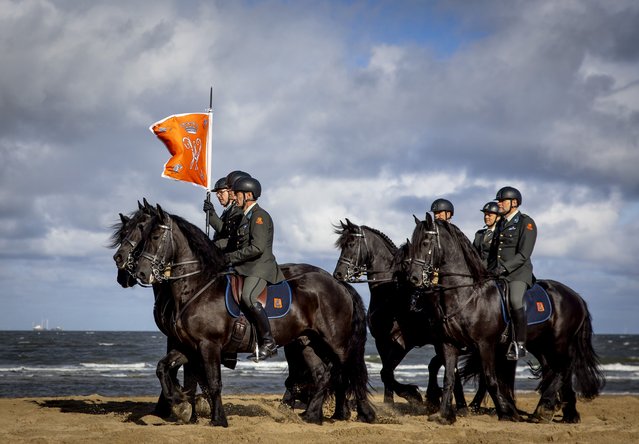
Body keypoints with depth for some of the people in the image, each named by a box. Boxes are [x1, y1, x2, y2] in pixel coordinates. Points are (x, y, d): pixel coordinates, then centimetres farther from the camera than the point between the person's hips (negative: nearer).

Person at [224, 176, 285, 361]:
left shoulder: (260, 216, -9)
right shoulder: (246, 217, 21)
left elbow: (258, 247, -20)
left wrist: (232, 257, -16)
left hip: (260, 267, -11)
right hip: (246, 268, 11)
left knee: (248, 297, -32)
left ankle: (268, 342, -25)